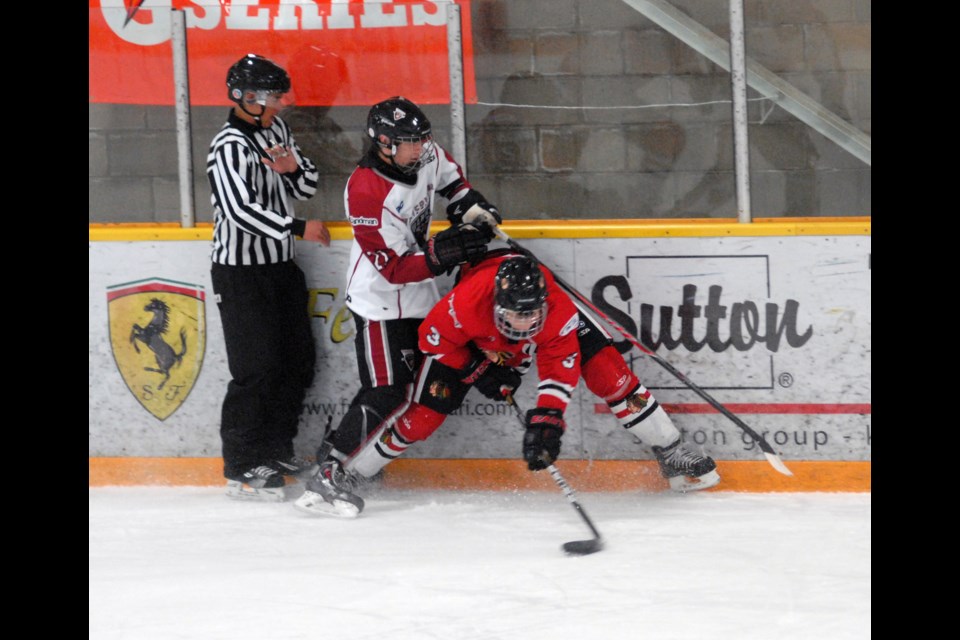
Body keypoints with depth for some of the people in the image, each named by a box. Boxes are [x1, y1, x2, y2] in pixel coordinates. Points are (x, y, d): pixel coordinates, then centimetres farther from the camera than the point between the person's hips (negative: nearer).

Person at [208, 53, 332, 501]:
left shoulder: (275, 129, 9)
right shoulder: (230, 146, -19)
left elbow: (307, 188, 14)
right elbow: (239, 209, -29)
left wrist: (294, 168, -9)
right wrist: (297, 228, -28)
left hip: (280, 267, 9)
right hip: (241, 274, -9)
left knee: (297, 360, 13)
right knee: (258, 369, -9)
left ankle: (277, 451, 27)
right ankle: (241, 469, -2)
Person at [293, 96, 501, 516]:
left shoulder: (423, 153, -6)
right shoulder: (366, 194, -29)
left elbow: (446, 175, 21)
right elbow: (395, 269, -26)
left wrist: (472, 208, 6)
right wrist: (442, 253, -36)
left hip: (419, 296, 9)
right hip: (381, 301, -9)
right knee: (385, 393, -15)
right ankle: (325, 476, -14)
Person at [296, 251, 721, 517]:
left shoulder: (558, 310, -38)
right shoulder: (466, 303, -43)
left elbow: (560, 370, -27)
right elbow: (433, 337, -24)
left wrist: (546, 420, -37)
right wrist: (480, 370, -24)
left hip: (550, 339, 2)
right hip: (473, 342, -2)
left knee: (606, 371, -12)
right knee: (428, 411, -12)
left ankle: (671, 454, 3)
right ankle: (350, 476, 0)